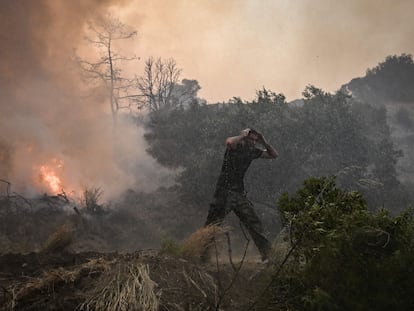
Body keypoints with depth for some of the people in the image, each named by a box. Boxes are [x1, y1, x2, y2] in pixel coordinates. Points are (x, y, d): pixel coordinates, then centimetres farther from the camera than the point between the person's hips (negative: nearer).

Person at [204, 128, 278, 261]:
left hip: (240, 193, 6)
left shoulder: (253, 151, 10)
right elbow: (229, 142, -34)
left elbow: (274, 155, 17)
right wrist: (242, 135, -17)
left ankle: (267, 253, 11)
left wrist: (264, 142, 3)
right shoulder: (235, 146, -7)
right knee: (212, 224, -3)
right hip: (224, 192, -6)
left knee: (254, 223, 5)